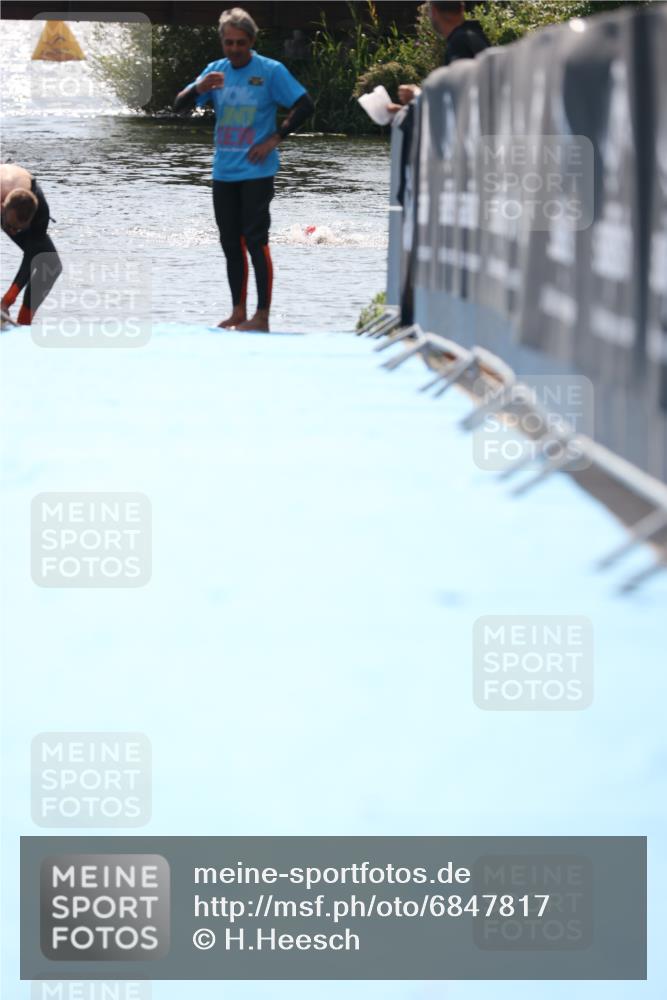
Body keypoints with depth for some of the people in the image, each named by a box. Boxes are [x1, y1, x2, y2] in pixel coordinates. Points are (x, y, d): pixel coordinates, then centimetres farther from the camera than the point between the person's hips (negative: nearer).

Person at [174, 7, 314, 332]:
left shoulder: (270, 71, -5)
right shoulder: (215, 71, 8)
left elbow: (305, 106, -6)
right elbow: (179, 105, 5)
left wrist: (274, 139, -12)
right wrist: (199, 88, -17)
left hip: (256, 171, -5)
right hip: (224, 172, 5)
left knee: (255, 241, -9)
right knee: (231, 244, 9)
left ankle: (262, 317, -6)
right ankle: (238, 313, 18)